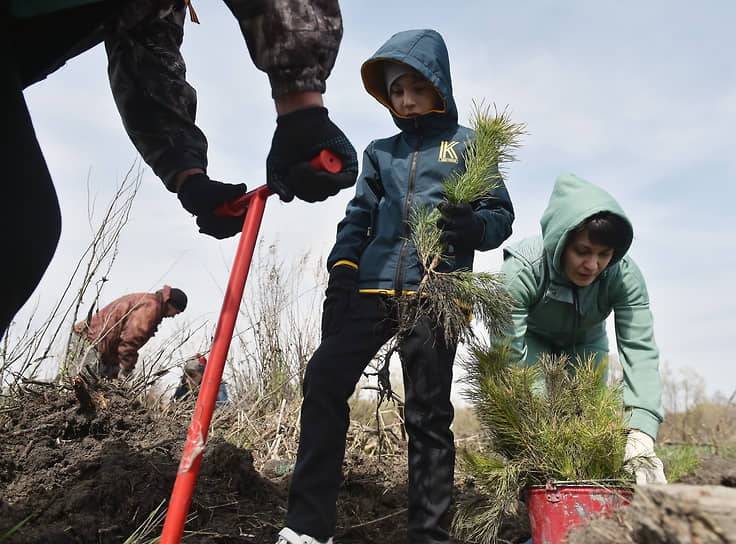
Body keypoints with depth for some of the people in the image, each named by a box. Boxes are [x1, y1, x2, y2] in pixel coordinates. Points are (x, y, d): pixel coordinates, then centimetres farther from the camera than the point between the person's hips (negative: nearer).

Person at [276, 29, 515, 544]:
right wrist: (342, 270, 2)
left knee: (429, 415, -1)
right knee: (324, 380, -10)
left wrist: (473, 225, -15)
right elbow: (357, 218, 18)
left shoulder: (467, 143, 12)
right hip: (373, 288, 3)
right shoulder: (381, 151, 20)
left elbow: (502, 214, 8)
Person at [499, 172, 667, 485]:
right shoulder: (520, 272, -39)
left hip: (584, 342, 3)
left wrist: (641, 433, -47)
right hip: (531, 339, -2)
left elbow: (640, 350, -34)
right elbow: (507, 356, -39)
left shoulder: (625, 276, -30)